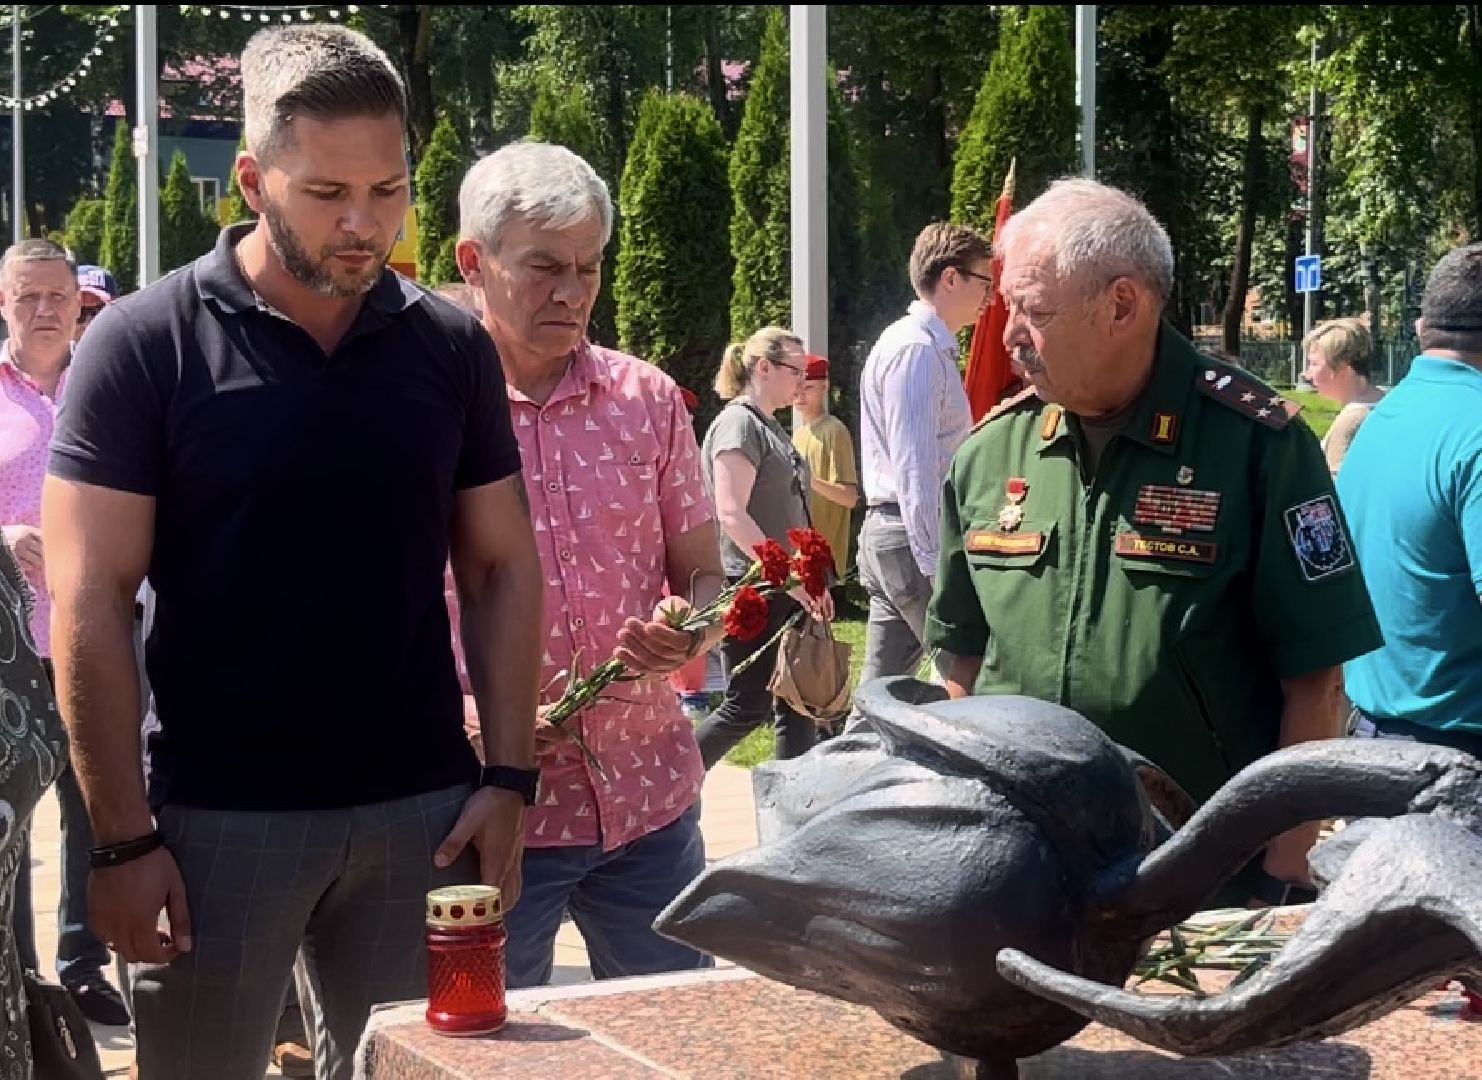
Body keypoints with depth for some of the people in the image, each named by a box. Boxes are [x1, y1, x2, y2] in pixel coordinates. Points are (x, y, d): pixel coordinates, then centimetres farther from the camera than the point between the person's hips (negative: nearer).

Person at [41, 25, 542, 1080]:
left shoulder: (452, 346, 4)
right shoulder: (144, 345, -6)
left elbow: (503, 569, 8)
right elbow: (91, 602, -7)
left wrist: (508, 779, -1)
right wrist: (124, 837, -12)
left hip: (422, 807, 3)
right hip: (218, 815, -3)